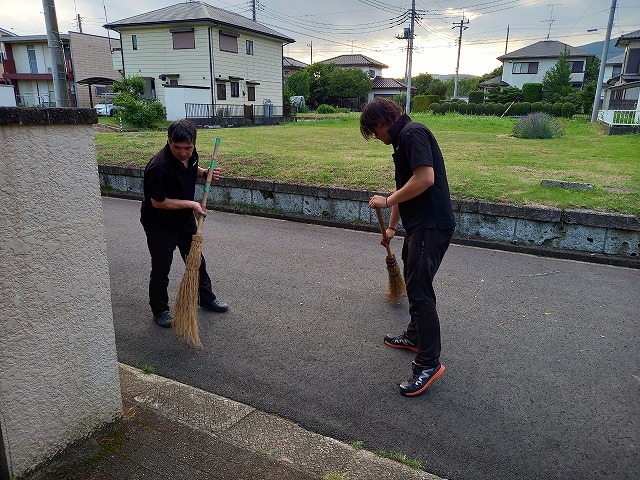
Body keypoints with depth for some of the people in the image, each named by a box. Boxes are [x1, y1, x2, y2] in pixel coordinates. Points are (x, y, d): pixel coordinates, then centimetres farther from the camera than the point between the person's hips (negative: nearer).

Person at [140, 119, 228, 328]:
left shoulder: (189, 154, -10)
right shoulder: (160, 167, -33)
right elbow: (158, 202, -26)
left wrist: (205, 173, -7)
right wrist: (191, 204, -26)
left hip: (185, 218, 7)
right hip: (159, 223, -7)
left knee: (196, 259, 18)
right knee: (161, 267, 6)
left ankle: (206, 297, 36)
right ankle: (160, 309, 26)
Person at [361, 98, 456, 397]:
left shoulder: (413, 133, -13)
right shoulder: (402, 139, 19)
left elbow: (425, 178, -27)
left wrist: (387, 201, -15)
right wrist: (391, 226, 36)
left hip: (431, 226, -11)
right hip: (419, 224, 11)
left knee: (419, 290, -8)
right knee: (414, 282, 22)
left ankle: (429, 363, 2)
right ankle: (415, 336, 40)